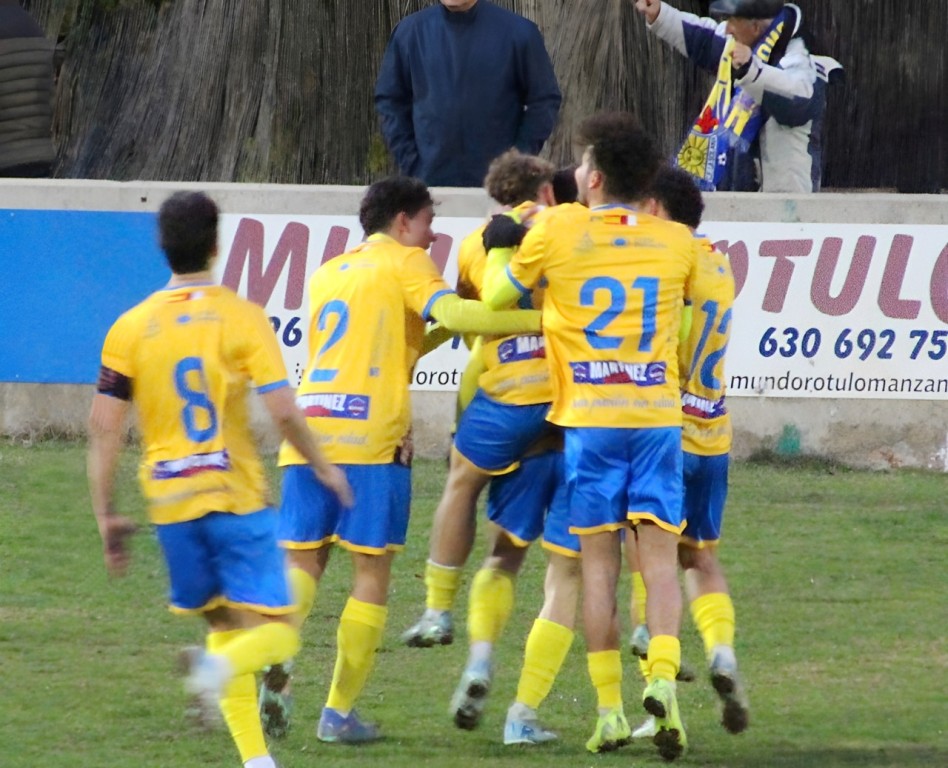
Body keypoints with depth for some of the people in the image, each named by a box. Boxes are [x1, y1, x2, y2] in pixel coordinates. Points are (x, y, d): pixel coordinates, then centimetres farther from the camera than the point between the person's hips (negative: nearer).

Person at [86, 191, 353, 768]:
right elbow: (283, 412, -10)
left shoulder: (130, 329, 3)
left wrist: (107, 515, 7)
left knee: (223, 624, 18)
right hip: (238, 496, -4)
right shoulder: (242, 317, -6)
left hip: (170, 504, 4)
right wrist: (323, 468, 7)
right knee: (275, 631, -2)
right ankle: (218, 669, -35)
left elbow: (104, 428, 0)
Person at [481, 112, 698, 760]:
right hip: (660, 415, 1)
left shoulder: (557, 232, -2)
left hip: (589, 417, -1)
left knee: (599, 562, 4)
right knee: (660, 556, 1)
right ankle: (663, 677, -21)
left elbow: (497, 296, 10)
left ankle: (610, 710, 3)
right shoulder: (677, 243, 6)